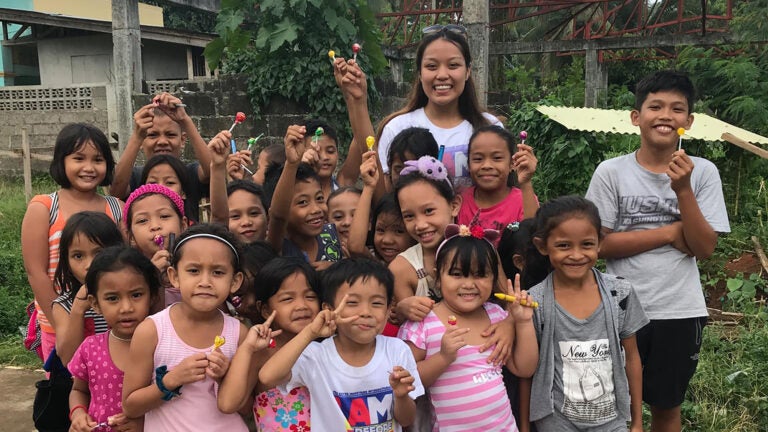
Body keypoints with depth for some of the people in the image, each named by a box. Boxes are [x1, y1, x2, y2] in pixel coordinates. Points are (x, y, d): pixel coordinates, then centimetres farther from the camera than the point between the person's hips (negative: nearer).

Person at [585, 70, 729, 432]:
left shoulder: (702, 172, -3)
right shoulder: (612, 171, -7)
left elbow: (704, 248, -8)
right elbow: (601, 244, -11)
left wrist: (683, 190, -19)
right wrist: (670, 232, -13)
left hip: (680, 312, 2)